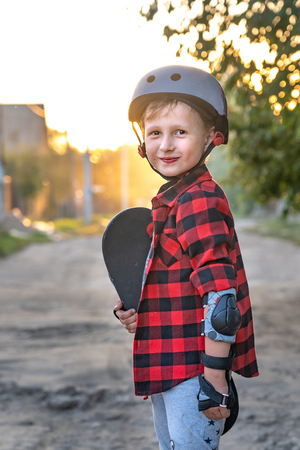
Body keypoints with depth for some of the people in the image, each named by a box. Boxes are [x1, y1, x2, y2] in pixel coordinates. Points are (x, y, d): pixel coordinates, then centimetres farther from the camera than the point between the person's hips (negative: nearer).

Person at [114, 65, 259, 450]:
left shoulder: (198, 202, -19)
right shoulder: (171, 201, 12)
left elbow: (221, 298, -24)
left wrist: (214, 378, -24)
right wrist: (136, 313, 5)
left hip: (195, 369, -10)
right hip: (169, 369, 10)